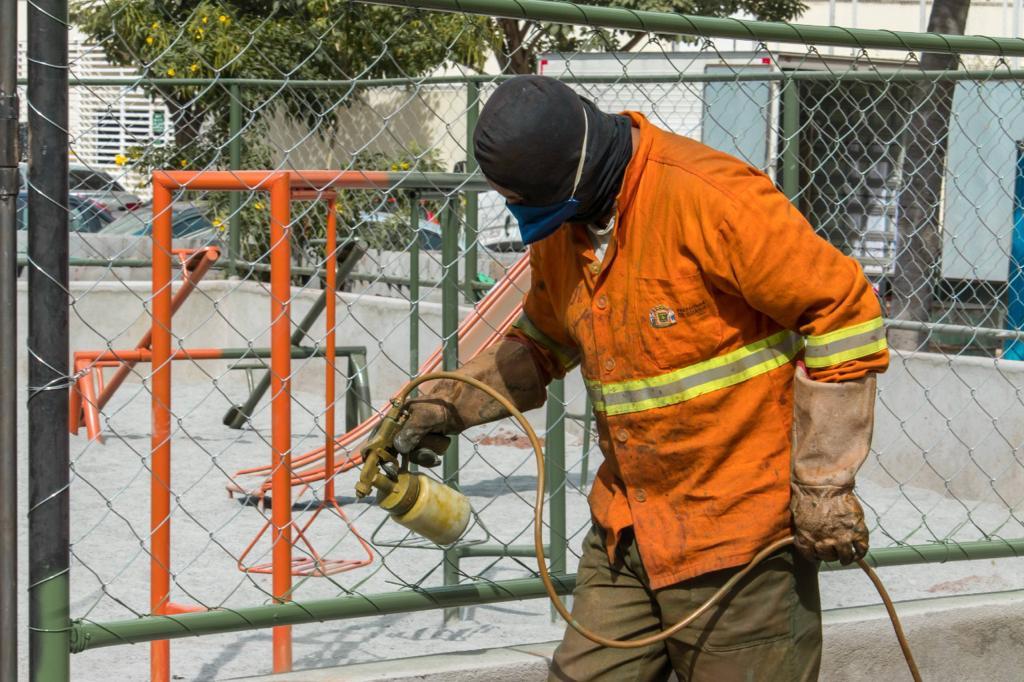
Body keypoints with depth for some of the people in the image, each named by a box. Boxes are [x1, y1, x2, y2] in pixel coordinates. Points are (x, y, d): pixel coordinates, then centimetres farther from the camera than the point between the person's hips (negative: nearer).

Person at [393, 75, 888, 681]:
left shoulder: (709, 198, -21)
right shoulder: (558, 228, 5)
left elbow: (846, 312, -19)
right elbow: (541, 346, 24)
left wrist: (824, 486, -17)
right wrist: (450, 402, 7)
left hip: (738, 531, -7)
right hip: (626, 534, 7)